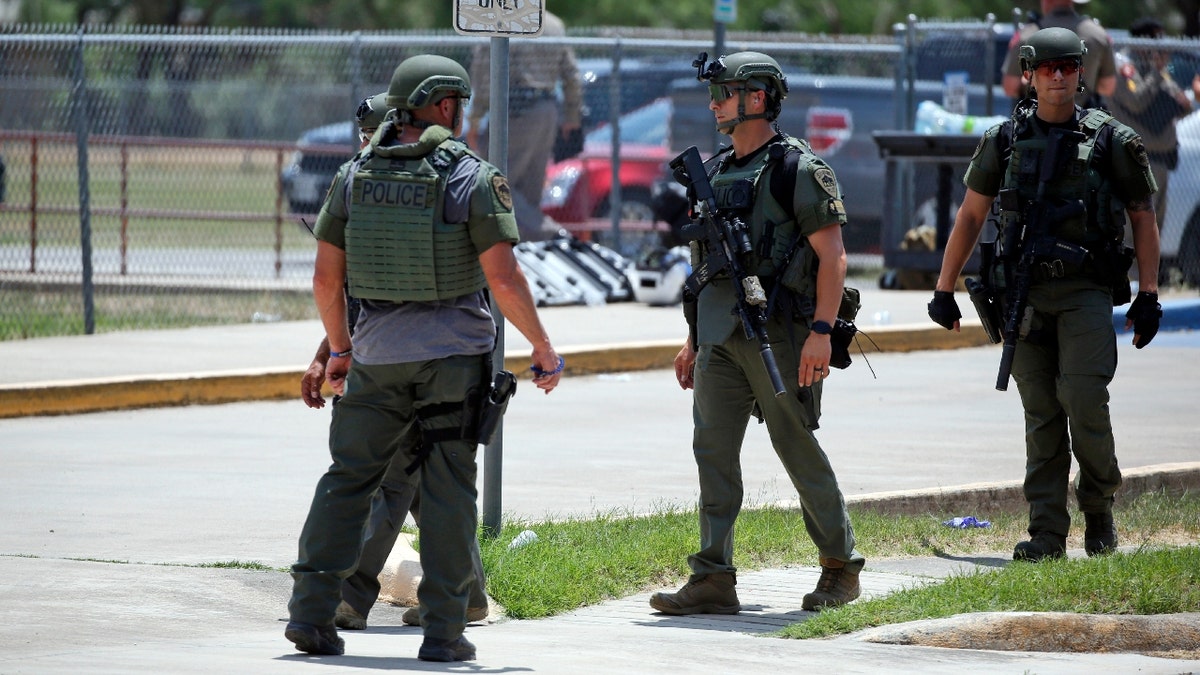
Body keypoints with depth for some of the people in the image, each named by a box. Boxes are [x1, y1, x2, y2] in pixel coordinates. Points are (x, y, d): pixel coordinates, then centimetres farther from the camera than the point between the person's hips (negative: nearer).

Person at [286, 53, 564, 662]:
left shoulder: (356, 177, 3)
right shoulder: (473, 178, -9)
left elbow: (326, 277, 7)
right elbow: (503, 278, -14)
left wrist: (339, 347, 21)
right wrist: (543, 348, -3)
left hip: (378, 355, 3)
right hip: (455, 355, -3)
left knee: (348, 479, 10)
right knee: (447, 489, 3)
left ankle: (312, 611, 2)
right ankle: (442, 630, 1)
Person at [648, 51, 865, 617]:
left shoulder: (797, 169, -7)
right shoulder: (716, 172, 16)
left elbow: (833, 257, -11)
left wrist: (821, 331, -19)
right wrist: (693, 338, 18)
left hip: (778, 334, -7)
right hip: (719, 337, 7)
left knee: (799, 451, 0)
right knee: (713, 450, -1)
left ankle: (841, 567, 14)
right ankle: (713, 580, -2)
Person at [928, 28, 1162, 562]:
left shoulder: (1111, 140, 2)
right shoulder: (1005, 141, 7)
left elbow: (1143, 218, 9)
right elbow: (970, 216, 15)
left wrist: (1148, 297, 5)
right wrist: (944, 290, 14)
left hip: (1086, 293, -2)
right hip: (1026, 295, 2)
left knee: (1084, 399, -16)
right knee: (1041, 416, 1)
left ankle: (1099, 510, 5)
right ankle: (1047, 534, 4)